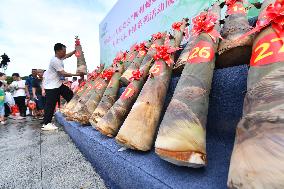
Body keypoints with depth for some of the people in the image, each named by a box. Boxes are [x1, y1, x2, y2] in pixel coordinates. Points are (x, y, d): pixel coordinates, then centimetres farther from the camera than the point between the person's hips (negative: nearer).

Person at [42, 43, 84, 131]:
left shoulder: (60, 58, 6)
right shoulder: (55, 61, -21)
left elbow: (67, 55, 24)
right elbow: (63, 74, -25)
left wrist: (75, 50, 9)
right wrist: (76, 74, -21)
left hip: (58, 84, 10)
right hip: (51, 86, -10)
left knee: (70, 95, 10)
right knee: (50, 104, -5)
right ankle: (46, 124, 4)